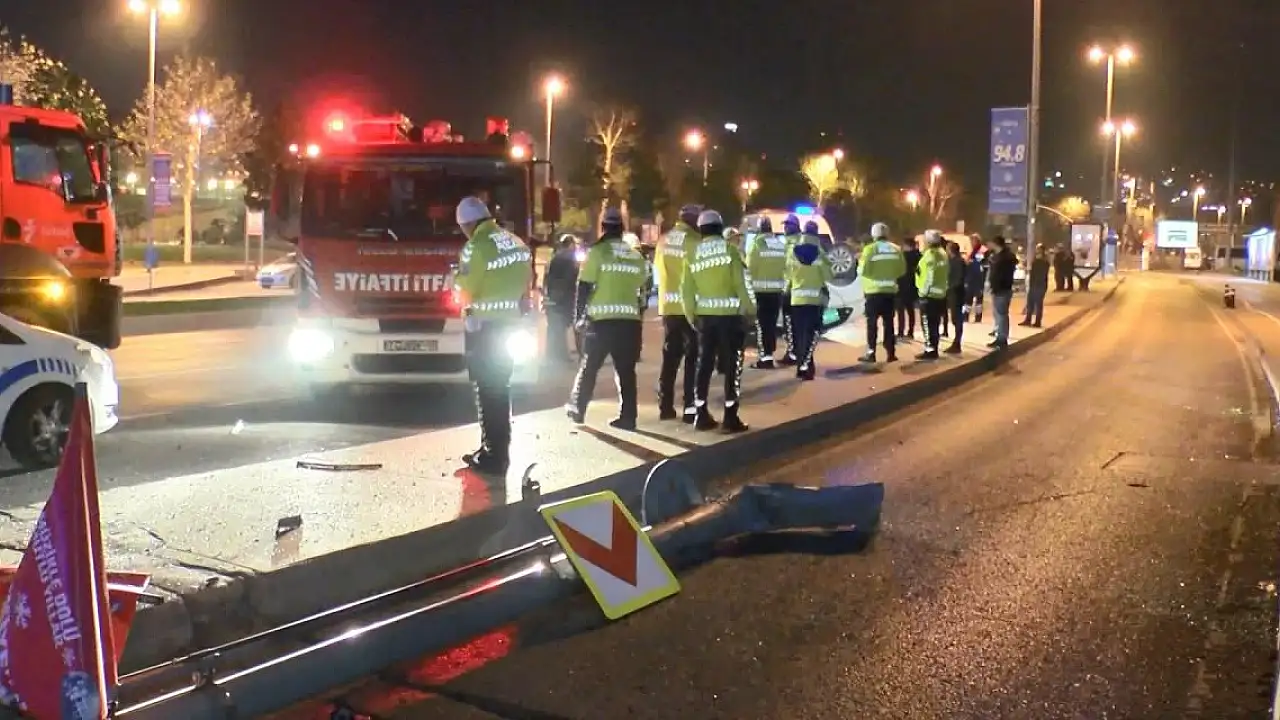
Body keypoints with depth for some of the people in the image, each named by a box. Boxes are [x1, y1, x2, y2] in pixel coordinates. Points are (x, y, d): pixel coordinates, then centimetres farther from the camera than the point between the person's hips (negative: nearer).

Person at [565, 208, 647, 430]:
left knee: (589, 367, 10)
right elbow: (640, 290, 14)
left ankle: (577, 409, 20)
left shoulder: (597, 251, -4)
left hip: (601, 320, -3)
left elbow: (584, 286, -7)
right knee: (626, 371, 7)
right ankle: (627, 417, 4)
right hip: (630, 320, 3)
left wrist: (579, 314, 2)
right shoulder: (637, 256, 10)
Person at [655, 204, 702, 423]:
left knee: (670, 357, 13)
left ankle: (665, 406, 13)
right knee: (693, 358, 1)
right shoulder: (694, 241, -11)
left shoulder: (663, 241, 7)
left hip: (668, 306, 6)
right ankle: (690, 408, -1)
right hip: (690, 306, -6)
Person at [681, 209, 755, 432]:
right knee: (732, 365, 1)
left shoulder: (693, 255, 5)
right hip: (729, 314, -4)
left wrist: (691, 315, 16)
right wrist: (750, 309, -1)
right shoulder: (729, 250, -6)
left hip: (705, 315, 4)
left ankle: (701, 414, 14)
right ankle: (731, 416, -1)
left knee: (705, 363, 12)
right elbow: (742, 283, -9)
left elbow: (687, 289, 5)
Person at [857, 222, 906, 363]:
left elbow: (863, 271, -12)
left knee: (872, 322, 1)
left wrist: (860, 262, 7)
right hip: (890, 290, 4)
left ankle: (871, 353, -2)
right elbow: (902, 270, 7)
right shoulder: (896, 249, 4)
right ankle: (890, 353, 8)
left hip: (874, 291, -4)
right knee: (888, 322, 9)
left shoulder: (870, 249, -9)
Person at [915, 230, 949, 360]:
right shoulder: (943, 254, 11)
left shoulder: (929, 254, -15)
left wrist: (924, 290, -16)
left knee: (928, 324, -4)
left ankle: (930, 351, -5)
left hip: (929, 294, -9)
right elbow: (945, 273, 13)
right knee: (934, 324, 13)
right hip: (940, 294, 9)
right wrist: (942, 288, 15)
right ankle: (933, 350, 16)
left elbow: (929, 276, -20)